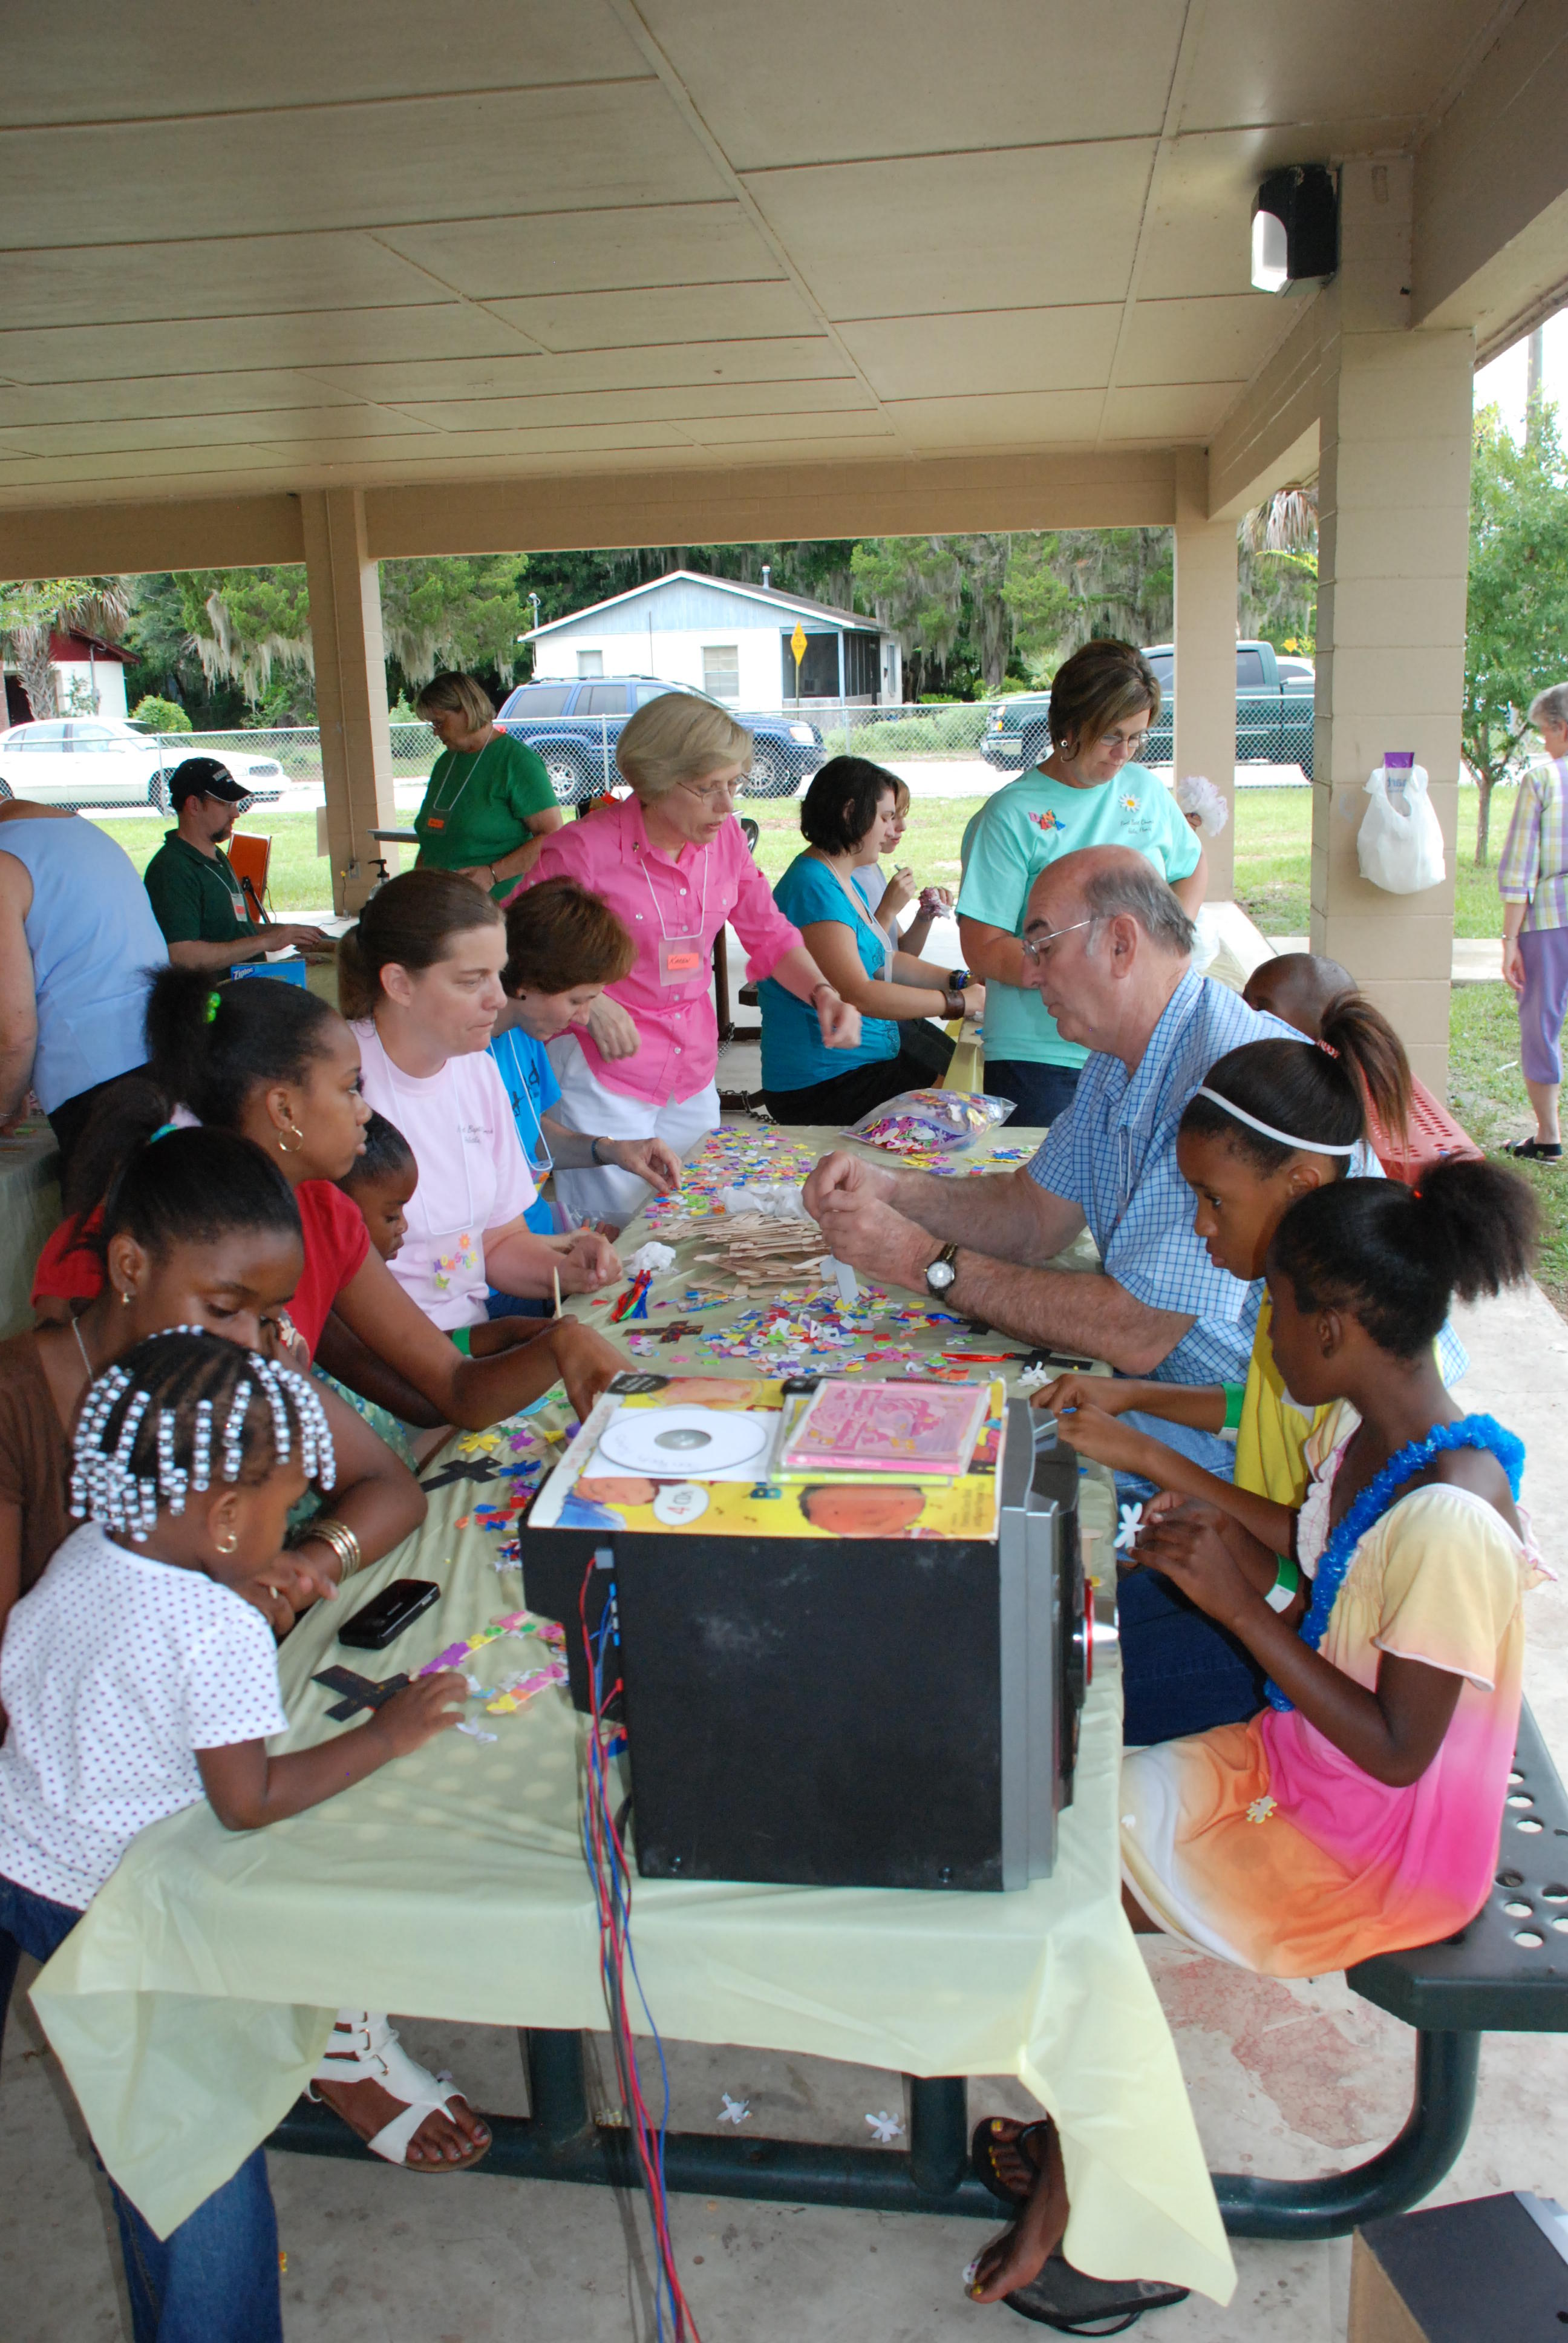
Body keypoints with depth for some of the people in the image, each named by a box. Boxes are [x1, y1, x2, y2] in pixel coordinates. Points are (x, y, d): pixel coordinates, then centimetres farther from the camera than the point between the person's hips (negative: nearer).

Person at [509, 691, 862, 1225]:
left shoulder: (725, 837, 2)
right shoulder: (585, 848, -15)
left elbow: (769, 934, 12)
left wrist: (822, 993, -5)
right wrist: (588, 1002, -23)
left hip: (693, 1075, 6)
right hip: (604, 1074, -6)